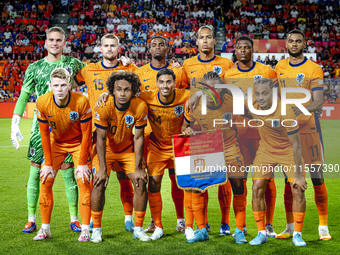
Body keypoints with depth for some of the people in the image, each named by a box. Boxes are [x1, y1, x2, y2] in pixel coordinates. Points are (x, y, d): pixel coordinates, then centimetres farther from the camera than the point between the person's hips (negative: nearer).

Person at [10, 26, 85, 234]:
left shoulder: (72, 63, 6)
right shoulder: (35, 67, 7)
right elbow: (24, 96, 8)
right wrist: (15, 124, -1)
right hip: (41, 124, 1)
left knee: (68, 171, 0)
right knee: (36, 170, 0)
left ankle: (74, 219, 11)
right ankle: (32, 220, 9)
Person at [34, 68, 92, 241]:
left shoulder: (81, 101, -28)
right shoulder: (43, 102, -22)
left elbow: (86, 133, -18)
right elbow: (44, 134, -10)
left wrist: (82, 163, -17)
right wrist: (48, 163, -10)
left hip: (78, 143, -2)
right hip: (56, 143, 2)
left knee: (83, 181, -13)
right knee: (46, 181, -6)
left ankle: (85, 229, -4)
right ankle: (45, 229, 4)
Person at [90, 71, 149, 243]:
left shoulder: (140, 107, -22)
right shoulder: (103, 107, -27)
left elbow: (138, 138, -13)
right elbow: (101, 139, -20)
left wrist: (138, 168, -13)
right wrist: (102, 168, -22)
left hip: (128, 149, 2)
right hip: (107, 149, -2)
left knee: (141, 183, -9)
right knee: (99, 183, -17)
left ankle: (138, 229, 6)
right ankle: (96, 229, -1)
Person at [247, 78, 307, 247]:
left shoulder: (285, 111, -30)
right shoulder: (252, 107, -18)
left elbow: (296, 145, -24)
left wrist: (298, 175, -23)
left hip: (288, 152, -3)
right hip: (265, 150, 4)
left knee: (298, 190, -11)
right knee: (257, 188, -6)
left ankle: (297, 234, 6)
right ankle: (261, 233, 7)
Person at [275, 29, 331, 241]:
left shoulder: (314, 69, -1)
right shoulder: (279, 68, 11)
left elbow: (318, 103, -9)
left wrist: (301, 109, -25)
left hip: (309, 126, -3)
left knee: (317, 177, -5)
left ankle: (323, 227, 4)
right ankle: (290, 227, 13)